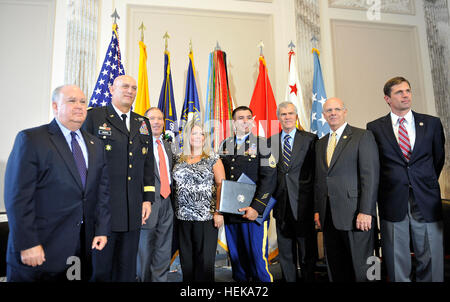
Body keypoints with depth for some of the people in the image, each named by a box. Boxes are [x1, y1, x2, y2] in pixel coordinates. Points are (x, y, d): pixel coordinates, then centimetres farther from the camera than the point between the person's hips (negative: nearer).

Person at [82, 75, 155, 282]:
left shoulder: (143, 123, 15)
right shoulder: (94, 116, 0)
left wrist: (148, 198, 8)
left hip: (133, 210, 4)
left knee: (127, 269, 14)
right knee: (100, 268, 7)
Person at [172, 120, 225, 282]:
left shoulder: (213, 159, 0)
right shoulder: (178, 159, 10)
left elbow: (221, 185, -5)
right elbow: (174, 183, 13)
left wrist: (219, 212, -13)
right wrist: (174, 209, 3)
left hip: (206, 216, -3)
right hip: (183, 216, 3)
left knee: (204, 258, 3)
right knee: (186, 258, 12)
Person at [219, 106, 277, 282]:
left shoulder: (262, 144, -2)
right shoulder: (224, 145, 11)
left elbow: (269, 178, -9)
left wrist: (257, 208, -16)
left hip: (254, 213, -4)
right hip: (229, 213, 4)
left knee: (258, 258, -1)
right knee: (236, 258, 14)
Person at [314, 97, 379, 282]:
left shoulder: (363, 137, -1)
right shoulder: (320, 143, 16)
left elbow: (371, 176, -9)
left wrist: (365, 211, -15)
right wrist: (317, 209, 10)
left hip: (356, 216, -5)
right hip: (328, 217, 6)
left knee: (361, 269, 4)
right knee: (335, 269, 13)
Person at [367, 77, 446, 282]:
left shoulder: (432, 123, 7)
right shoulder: (374, 128, 1)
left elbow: (438, 158, 16)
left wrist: (426, 185, 16)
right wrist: (388, 186, 7)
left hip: (426, 202, 2)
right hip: (393, 202, -1)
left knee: (431, 260, 9)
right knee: (397, 264, 9)